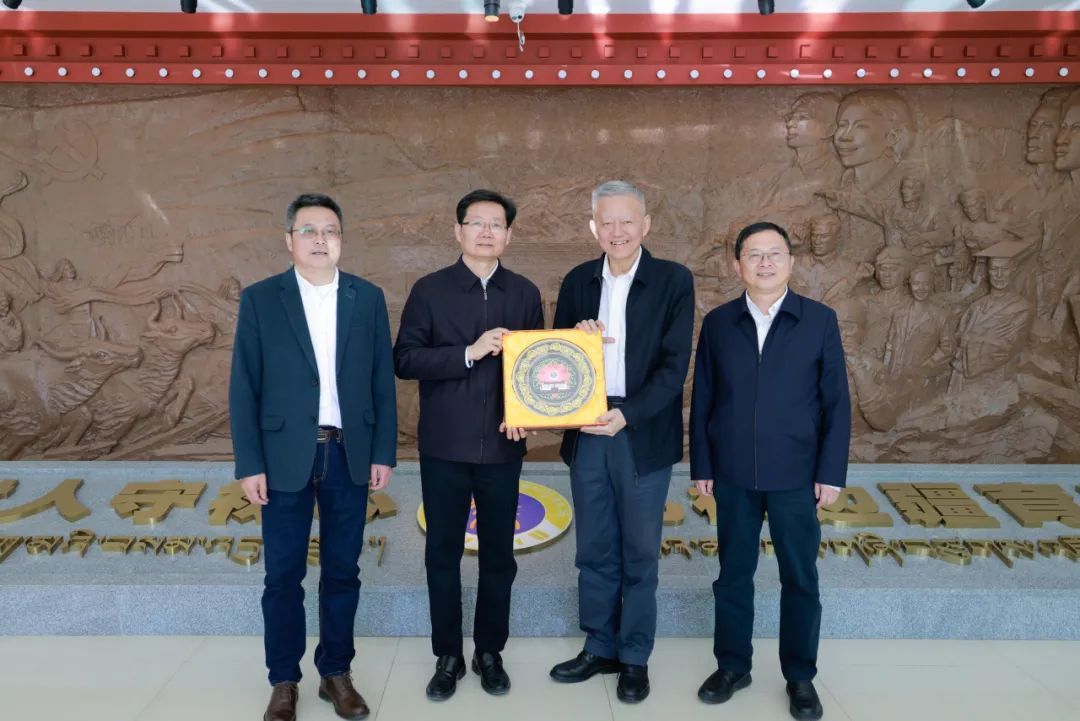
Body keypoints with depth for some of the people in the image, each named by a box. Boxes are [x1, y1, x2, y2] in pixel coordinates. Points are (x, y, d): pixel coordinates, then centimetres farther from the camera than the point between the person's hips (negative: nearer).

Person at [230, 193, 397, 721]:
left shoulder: (368, 298, 4)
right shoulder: (260, 299, -1)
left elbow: (382, 381, 5)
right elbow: (244, 388, -2)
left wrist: (383, 452, 0)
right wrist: (249, 464, -6)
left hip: (350, 455, 2)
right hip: (285, 457, -1)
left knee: (342, 572, 11)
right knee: (284, 575, 8)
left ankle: (336, 672, 28)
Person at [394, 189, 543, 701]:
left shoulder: (525, 293, 5)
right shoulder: (429, 290, -2)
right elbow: (405, 360, -9)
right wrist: (469, 352, -20)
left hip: (502, 447, 2)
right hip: (444, 446, -1)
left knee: (498, 554, 11)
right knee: (442, 554, 8)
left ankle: (490, 652, 28)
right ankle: (447, 657, 25)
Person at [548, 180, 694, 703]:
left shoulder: (674, 281, -5)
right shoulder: (577, 281, 7)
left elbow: (675, 365, -10)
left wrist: (627, 415, -21)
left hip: (643, 438, -3)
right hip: (586, 435, 4)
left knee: (639, 554, 9)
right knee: (594, 551, 14)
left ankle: (635, 658, 25)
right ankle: (599, 648, 30)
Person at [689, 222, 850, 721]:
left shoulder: (820, 320, -2)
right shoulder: (717, 323, 2)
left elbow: (836, 402, -1)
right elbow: (702, 399, 3)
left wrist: (832, 472, -5)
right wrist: (701, 465, 1)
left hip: (795, 475, -1)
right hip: (733, 475, 1)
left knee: (800, 578, 9)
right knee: (733, 574, 12)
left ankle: (800, 677, 27)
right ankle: (732, 666, 29)